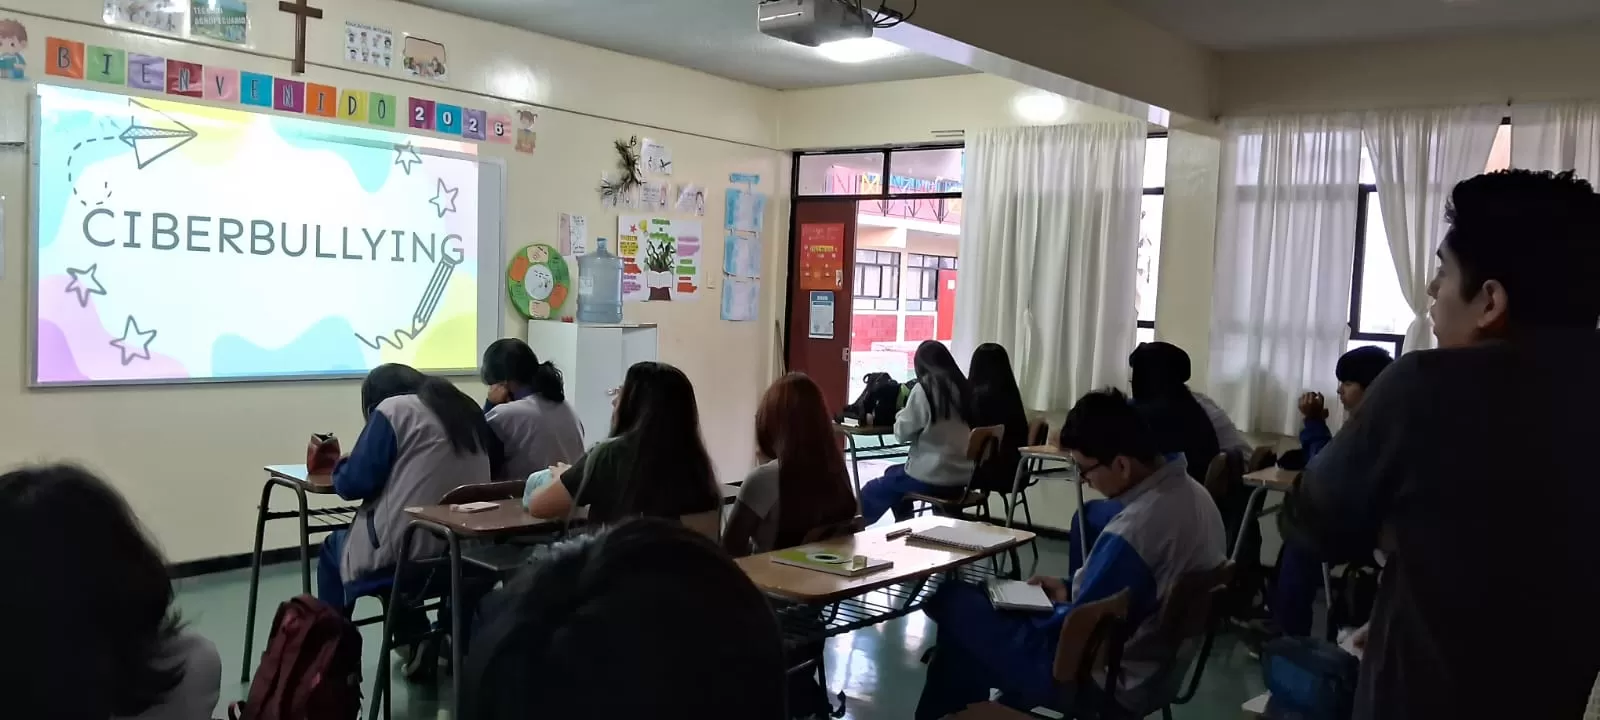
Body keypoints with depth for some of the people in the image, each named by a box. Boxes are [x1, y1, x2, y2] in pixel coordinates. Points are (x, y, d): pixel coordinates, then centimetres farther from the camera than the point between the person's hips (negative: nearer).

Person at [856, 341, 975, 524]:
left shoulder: (924, 389, -13)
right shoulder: (963, 387, 5)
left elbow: (902, 433, -7)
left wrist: (903, 413, 12)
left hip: (931, 478, -7)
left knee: (870, 493, 13)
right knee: (893, 475, 30)